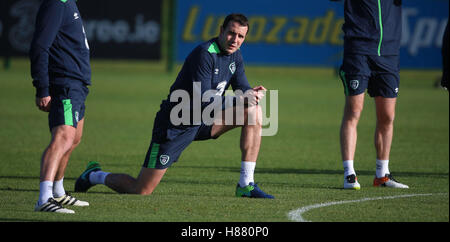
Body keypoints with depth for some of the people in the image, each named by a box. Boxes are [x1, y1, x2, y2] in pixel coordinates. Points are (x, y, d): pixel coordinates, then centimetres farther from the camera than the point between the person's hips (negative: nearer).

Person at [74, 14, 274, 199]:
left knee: (254, 112, -9)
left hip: (203, 121, 8)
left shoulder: (234, 56, 5)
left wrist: (252, 94, -19)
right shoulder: (204, 54, -23)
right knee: (142, 190, -9)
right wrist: (241, 99, -30)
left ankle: (246, 185, -7)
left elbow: (243, 90, 5)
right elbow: (202, 102, -29)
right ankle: (94, 176, 23)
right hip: (176, 125, -8)